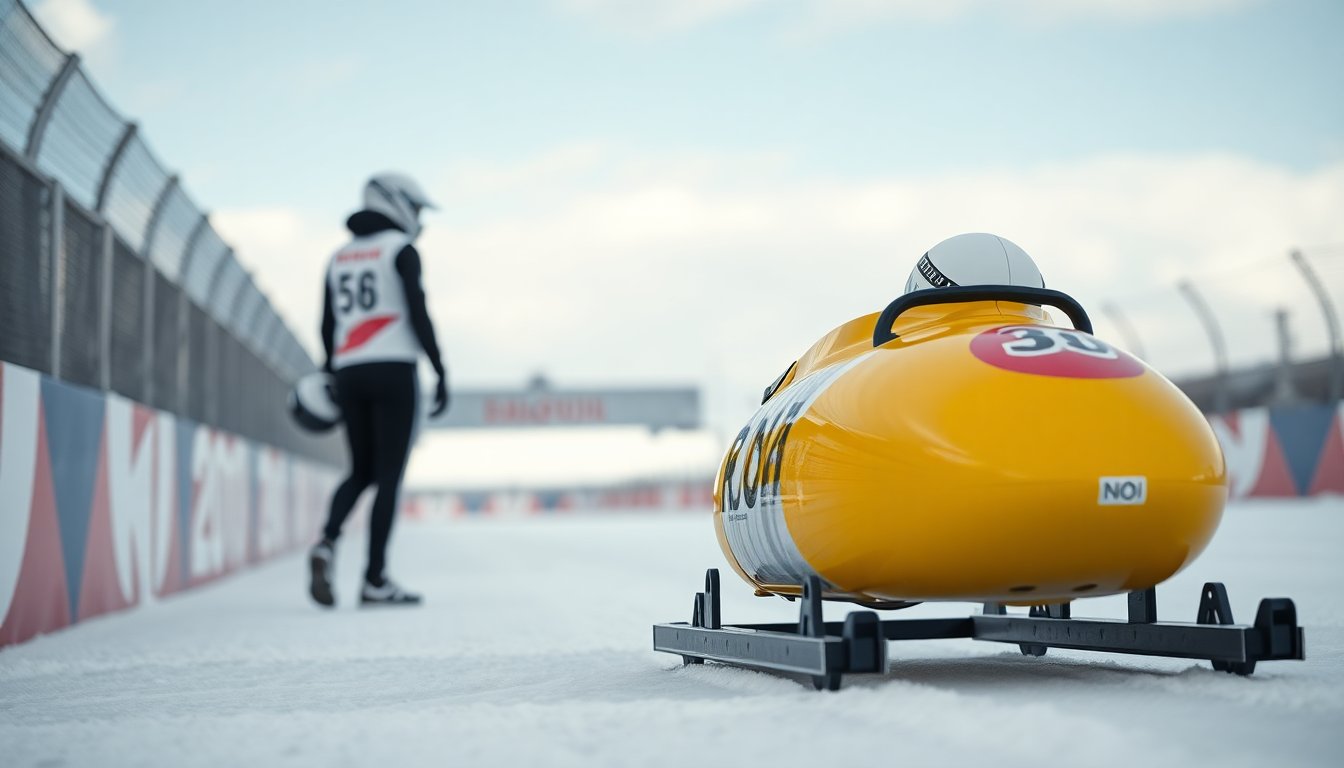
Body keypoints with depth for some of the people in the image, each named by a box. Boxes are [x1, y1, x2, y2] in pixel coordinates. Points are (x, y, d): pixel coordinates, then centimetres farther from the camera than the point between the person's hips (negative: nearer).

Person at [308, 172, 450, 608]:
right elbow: (418, 315, -12)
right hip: (393, 373, -6)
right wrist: (441, 374, -10)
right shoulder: (402, 250, -2)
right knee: (389, 475, -2)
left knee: (361, 472, 15)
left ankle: (326, 544, -11)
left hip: (350, 375, 6)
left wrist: (334, 378, 26)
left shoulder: (340, 257, 17)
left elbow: (328, 327, 17)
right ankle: (375, 581, -4)